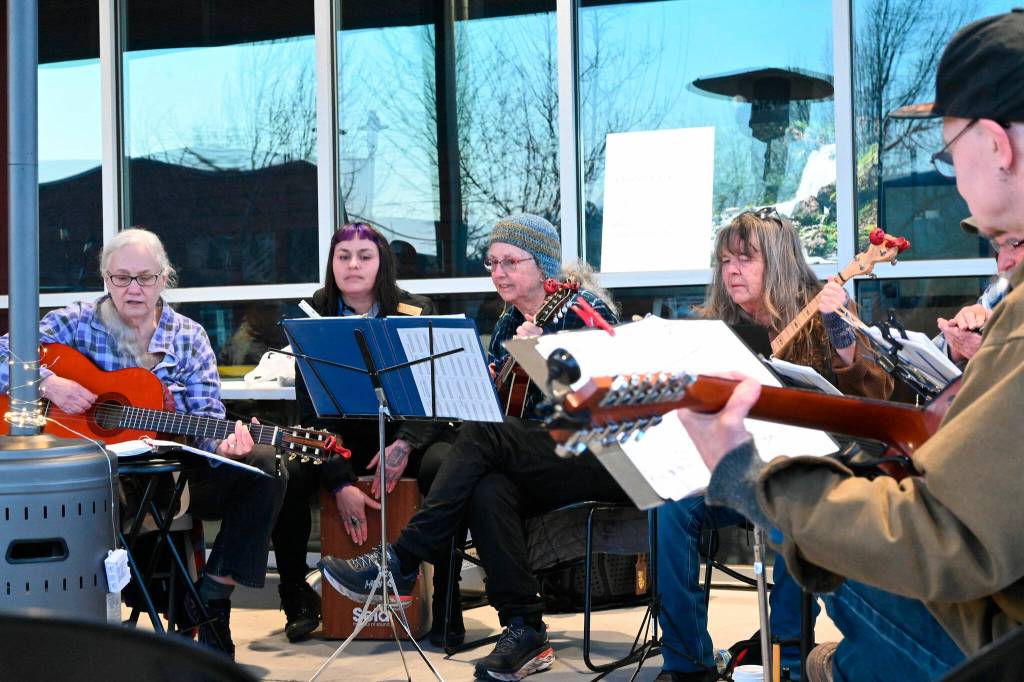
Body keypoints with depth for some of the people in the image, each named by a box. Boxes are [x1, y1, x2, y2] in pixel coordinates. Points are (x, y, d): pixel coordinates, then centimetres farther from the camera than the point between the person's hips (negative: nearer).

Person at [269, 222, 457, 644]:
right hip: (341, 438, 1)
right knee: (285, 475, -27)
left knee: (445, 468, -33)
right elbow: (311, 407, -7)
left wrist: (404, 445, -25)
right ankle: (298, 600, -6)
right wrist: (339, 483, -20)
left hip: (408, 432, -1)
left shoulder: (417, 313, 0)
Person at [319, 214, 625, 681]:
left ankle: (400, 562, -23)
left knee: (483, 434, -27)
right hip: (532, 462, 6)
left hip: (599, 455, -6)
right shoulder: (506, 327, 16)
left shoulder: (586, 310, -3)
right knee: (487, 490, -30)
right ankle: (523, 631, -26)